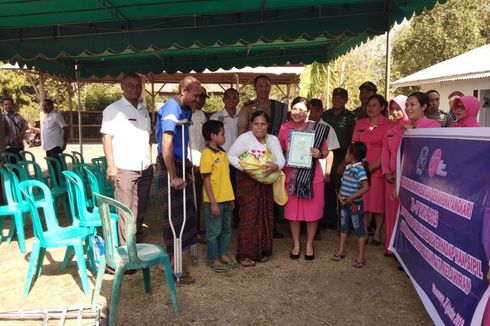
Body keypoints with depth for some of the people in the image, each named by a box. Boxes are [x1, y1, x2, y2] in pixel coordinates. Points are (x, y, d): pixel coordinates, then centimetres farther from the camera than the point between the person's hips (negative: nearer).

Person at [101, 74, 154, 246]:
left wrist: (149, 162, 13)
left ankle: (138, 245, 22)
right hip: (125, 169, -6)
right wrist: (111, 165, -15)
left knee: (140, 210, 11)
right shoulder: (113, 109, -3)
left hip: (145, 169, 6)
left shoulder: (144, 110, 16)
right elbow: (107, 138, -8)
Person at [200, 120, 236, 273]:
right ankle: (212, 260, 18)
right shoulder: (207, 154, -14)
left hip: (226, 199, 8)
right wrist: (213, 202, -18)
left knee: (226, 229, 17)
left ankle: (223, 254, 32)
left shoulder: (223, 153, 10)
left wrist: (230, 197, 15)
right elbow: (206, 180, -16)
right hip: (214, 201, -8)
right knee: (214, 231, 4)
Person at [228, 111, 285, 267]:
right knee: (249, 217, -4)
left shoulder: (273, 140, 2)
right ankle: (244, 254, 8)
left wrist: (275, 166, -28)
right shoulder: (245, 138, -12)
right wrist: (246, 169, -25)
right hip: (247, 181, -5)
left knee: (265, 216, 10)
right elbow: (231, 156, -13)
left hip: (266, 182, 5)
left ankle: (262, 251, 26)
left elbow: (281, 160, -5)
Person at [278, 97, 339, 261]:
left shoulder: (317, 128, -4)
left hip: (312, 176, -1)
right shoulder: (284, 128, 0)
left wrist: (319, 154, -18)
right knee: (292, 212, 9)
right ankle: (296, 244, 28)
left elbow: (325, 151, 3)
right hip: (291, 176, 1)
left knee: (312, 212, 7)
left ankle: (309, 244, 27)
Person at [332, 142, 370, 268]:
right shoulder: (348, 168, 7)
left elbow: (366, 187, -27)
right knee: (344, 227, 18)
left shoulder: (360, 169, -19)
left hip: (355, 204, -8)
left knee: (359, 230, 4)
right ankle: (341, 251, 31)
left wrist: (352, 197, -25)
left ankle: (361, 257, 12)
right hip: (345, 204, 8)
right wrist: (340, 196, -3)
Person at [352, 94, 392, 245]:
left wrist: (374, 167, -12)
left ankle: (377, 232, 16)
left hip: (378, 169, -3)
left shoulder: (388, 125, -2)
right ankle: (364, 231, 17)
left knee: (378, 201, 3)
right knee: (363, 201, 6)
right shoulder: (360, 123, 11)